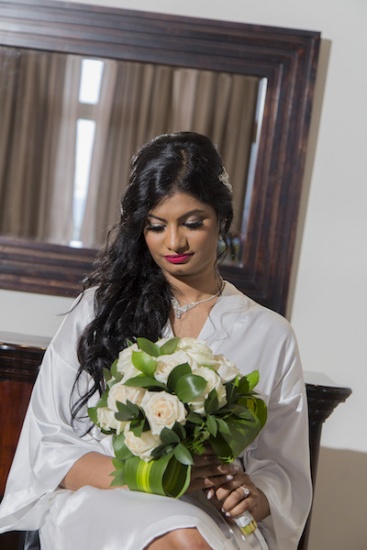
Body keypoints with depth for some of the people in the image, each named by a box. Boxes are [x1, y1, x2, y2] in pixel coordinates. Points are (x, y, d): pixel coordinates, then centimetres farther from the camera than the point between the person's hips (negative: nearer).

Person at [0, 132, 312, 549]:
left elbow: (285, 472, 12)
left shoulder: (269, 334, 11)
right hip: (94, 502, 0)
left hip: (208, 514, 1)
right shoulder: (99, 309, 8)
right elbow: (49, 446, 3)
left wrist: (255, 496, -14)